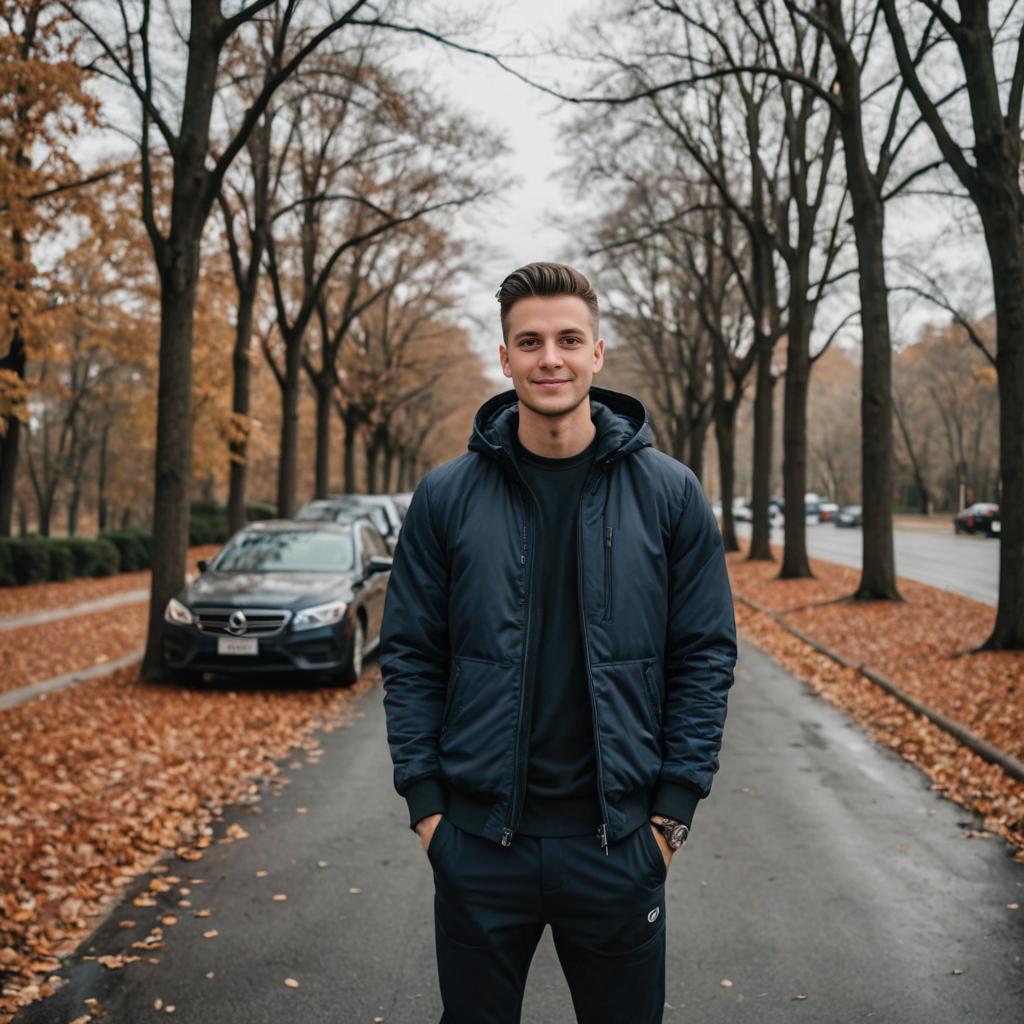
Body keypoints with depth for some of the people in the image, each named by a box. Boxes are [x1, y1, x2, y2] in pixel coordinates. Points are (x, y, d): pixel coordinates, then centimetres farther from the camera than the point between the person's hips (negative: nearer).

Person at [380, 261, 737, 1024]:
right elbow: (410, 657, 2)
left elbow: (707, 655, -1)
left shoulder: (669, 493, -3)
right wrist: (424, 799, -3)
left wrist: (675, 805, -5)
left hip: (618, 840, 0)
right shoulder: (447, 496, -1)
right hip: (479, 839, 1)